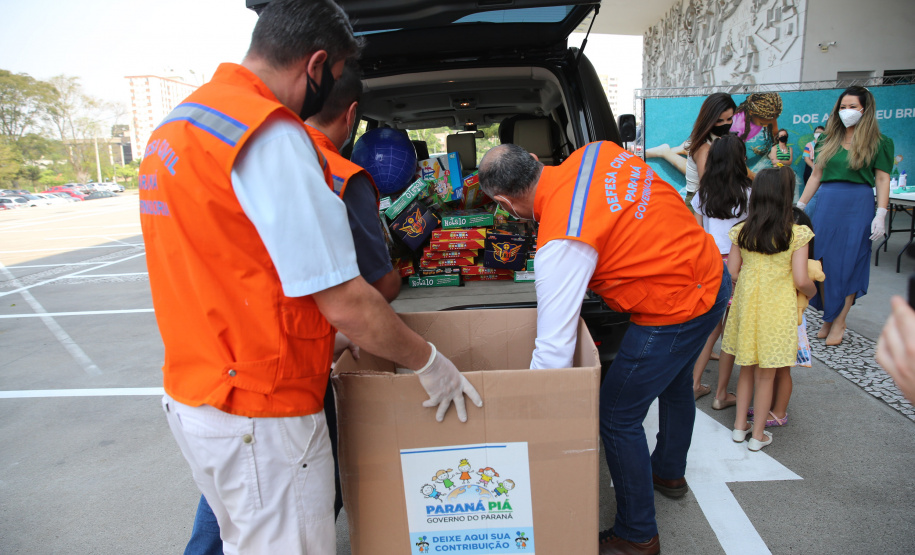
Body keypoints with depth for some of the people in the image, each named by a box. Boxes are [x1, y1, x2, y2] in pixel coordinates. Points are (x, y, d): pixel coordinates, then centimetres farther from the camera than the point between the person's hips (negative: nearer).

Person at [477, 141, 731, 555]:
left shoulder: (561, 244, -30)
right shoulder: (596, 152, -6)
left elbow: (554, 349, -27)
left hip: (675, 311, -10)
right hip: (712, 274, 10)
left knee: (617, 419, 5)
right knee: (675, 382, 31)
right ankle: (669, 472, 59)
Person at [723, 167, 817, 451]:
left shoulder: (742, 231, -3)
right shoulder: (796, 234, -12)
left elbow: (731, 273, 1)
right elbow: (801, 281, -12)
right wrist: (813, 291, 9)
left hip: (747, 304, 3)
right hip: (777, 309, -3)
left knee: (747, 369, 18)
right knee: (767, 375, 9)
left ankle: (740, 425, 28)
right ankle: (758, 434, 22)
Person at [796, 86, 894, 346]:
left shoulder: (879, 142, 3)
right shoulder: (828, 140, 13)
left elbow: (882, 180, -2)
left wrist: (880, 215, -11)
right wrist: (799, 206, 9)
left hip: (858, 206, -3)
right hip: (827, 204, 3)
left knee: (849, 265, 0)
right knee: (823, 261, 1)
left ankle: (839, 322, 9)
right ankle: (827, 318, 14)